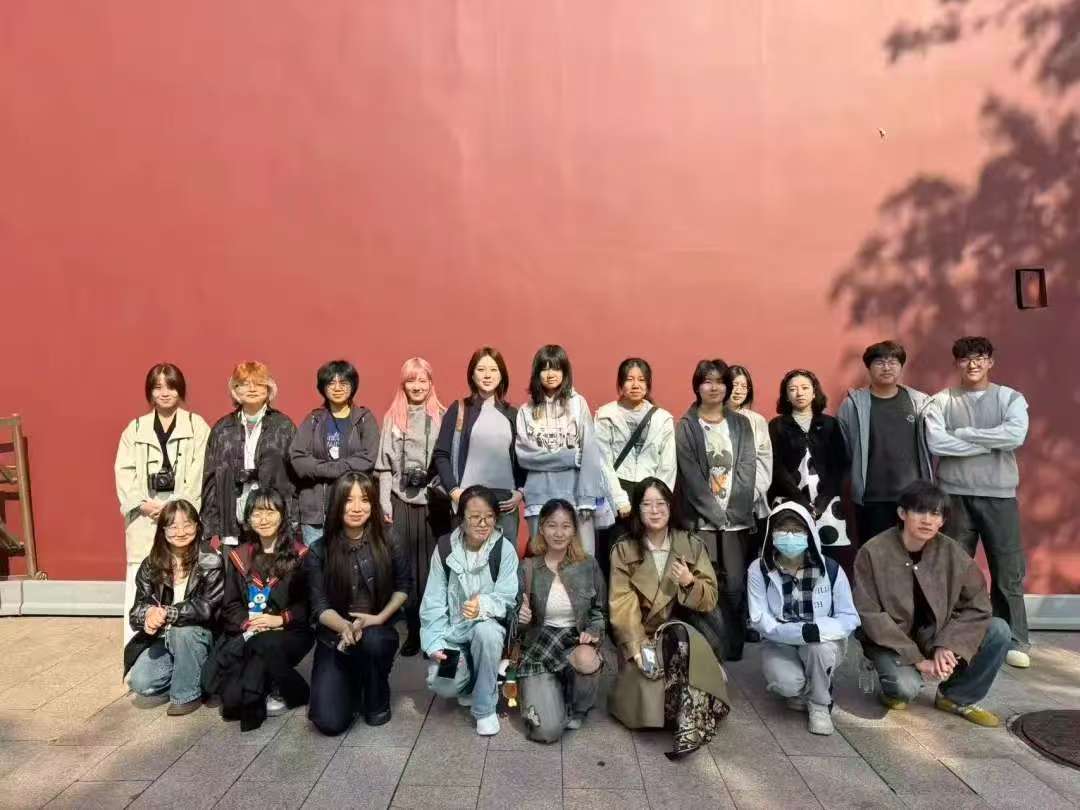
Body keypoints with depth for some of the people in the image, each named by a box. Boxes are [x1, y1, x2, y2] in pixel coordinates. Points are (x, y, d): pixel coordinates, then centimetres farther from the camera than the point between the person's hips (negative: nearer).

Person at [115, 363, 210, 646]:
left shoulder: (197, 425, 5)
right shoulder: (135, 428, 14)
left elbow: (200, 471, -3)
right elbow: (124, 471, 6)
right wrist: (142, 503, -9)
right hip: (145, 514, 2)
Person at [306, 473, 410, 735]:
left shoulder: (387, 545, -7)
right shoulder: (319, 551, -8)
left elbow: (403, 586, 6)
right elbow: (319, 606, -11)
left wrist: (379, 618, -11)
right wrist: (345, 626, -32)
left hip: (378, 633, 0)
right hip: (334, 639, 0)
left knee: (370, 639, -37)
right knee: (330, 722, -17)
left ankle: (377, 700, -5)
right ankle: (351, 684, 19)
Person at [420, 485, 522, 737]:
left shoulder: (504, 549, -12)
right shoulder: (444, 547, -7)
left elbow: (507, 598, -16)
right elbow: (433, 601, -6)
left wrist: (483, 605, -38)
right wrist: (435, 644, -15)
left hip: (488, 625, -1)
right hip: (452, 629, 2)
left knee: (486, 632, -36)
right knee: (443, 685, -22)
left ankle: (485, 708, -13)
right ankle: (470, 682, 18)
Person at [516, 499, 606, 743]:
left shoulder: (589, 565, -1)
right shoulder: (528, 568, -5)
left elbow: (600, 611, 8)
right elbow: (519, 621, 5)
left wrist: (593, 632, -12)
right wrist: (521, 618, -18)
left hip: (577, 643, 1)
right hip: (538, 649, -1)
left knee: (587, 659, -37)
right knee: (548, 731, -20)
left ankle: (577, 709, -1)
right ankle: (540, 692, 18)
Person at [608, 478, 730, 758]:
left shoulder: (692, 546, 3)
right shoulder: (623, 550, -1)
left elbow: (710, 601, 3)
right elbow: (621, 605, -9)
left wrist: (690, 583, -19)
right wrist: (639, 646, -22)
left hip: (683, 630, 0)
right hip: (641, 633, 0)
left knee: (678, 636, -34)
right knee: (648, 670, -31)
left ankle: (689, 725, -31)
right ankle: (694, 721, -12)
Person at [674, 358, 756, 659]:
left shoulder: (741, 424, 11)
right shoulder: (686, 426, 2)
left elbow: (748, 469, 3)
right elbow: (691, 477, -5)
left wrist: (733, 511, -8)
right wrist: (716, 513, -11)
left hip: (737, 518, 2)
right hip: (701, 519, -2)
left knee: (736, 585, 0)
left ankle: (735, 648, 13)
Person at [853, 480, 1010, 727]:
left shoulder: (951, 552, -9)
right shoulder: (873, 553, -18)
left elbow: (977, 605, -7)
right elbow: (869, 615, -19)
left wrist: (947, 645, -20)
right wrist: (916, 658, -23)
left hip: (936, 635, 4)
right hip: (891, 641, -4)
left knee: (999, 631, -16)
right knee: (906, 686, -33)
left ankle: (957, 697, 6)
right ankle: (892, 687, 8)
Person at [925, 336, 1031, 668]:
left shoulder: (1011, 398, 3)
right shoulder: (942, 401, 2)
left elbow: (1016, 435, -16)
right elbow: (936, 443, -14)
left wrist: (963, 433, -12)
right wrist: (990, 443, -12)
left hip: (999, 495, 0)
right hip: (955, 495, 0)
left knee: (1008, 571, 6)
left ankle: (1014, 641, 21)